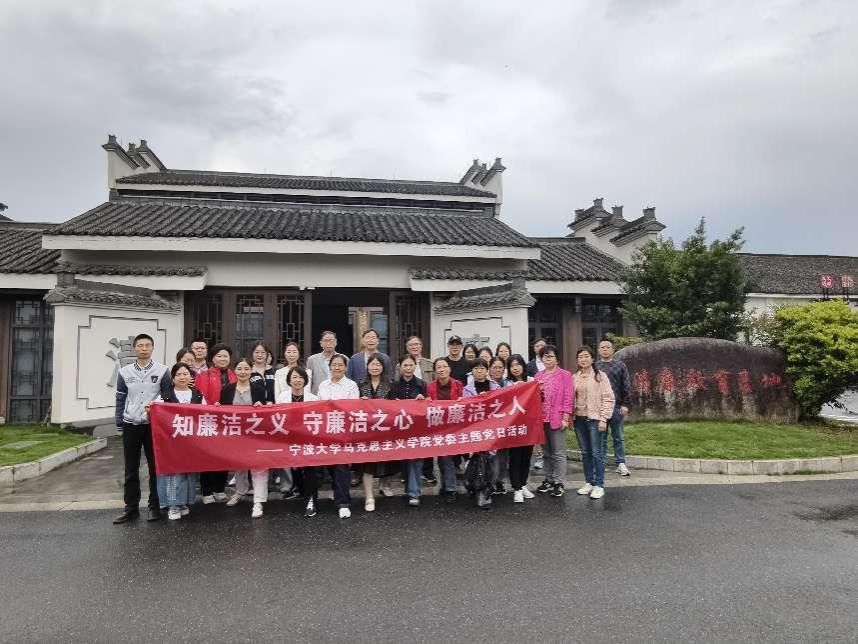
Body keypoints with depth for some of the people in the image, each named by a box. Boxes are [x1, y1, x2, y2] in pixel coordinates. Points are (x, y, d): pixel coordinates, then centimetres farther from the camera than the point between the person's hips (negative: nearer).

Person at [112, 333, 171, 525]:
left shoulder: (162, 371, -1)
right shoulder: (124, 372, 5)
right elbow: (120, 399, 10)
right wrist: (119, 421, 4)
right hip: (131, 426, 2)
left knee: (155, 467, 4)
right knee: (131, 469, 8)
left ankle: (155, 506, 15)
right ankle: (131, 507, 17)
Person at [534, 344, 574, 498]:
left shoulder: (565, 375, -4)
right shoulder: (538, 376, 11)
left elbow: (568, 398, -8)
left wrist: (565, 417, -12)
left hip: (557, 419, -5)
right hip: (541, 419, 5)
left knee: (558, 453, 1)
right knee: (546, 452, 14)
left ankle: (559, 483, 9)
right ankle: (549, 480, 25)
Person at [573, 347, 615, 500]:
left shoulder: (600, 376, -3)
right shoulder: (574, 377, 11)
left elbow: (608, 399, -6)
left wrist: (603, 419, -12)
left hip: (595, 419, -5)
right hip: (579, 419, 5)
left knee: (597, 453, -3)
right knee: (585, 453, 11)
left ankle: (599, 485, 5)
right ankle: (588, 483, 22)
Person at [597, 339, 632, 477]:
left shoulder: (620, 365, 6)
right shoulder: (595, 367, 7)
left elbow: (627, 386, 3)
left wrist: (625, 404, -3)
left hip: (617, 407, -1)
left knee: (618, 437, 6)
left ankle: (620, 464, 15)